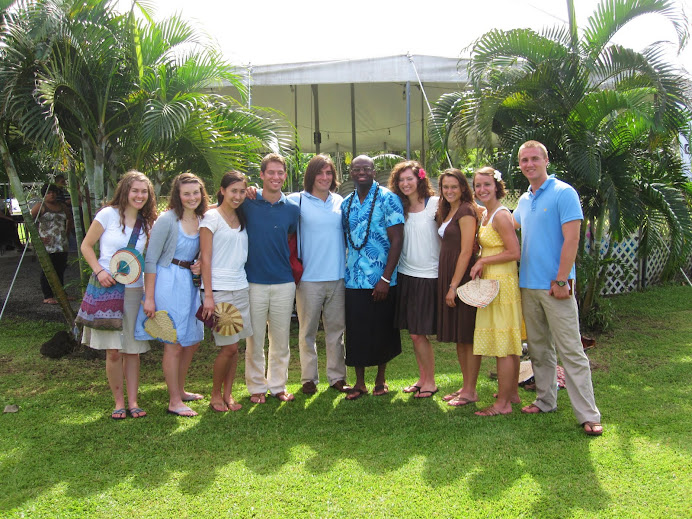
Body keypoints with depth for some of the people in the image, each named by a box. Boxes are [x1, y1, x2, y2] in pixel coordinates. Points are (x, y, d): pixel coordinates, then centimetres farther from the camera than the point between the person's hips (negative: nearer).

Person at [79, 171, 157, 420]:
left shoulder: (147, 222, 9)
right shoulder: (109, 214, -3)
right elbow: (86, 246, 1)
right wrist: (99, 271, -13)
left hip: (134, 290, 4)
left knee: (133, 350, 6)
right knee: (113, 351, -4)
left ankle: (133, 402, 15)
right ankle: (119, 402, 11)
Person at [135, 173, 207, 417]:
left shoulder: (202, 220, 7)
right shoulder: (167, 220, -13)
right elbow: (151, 260, -12)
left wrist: (199, 266, -2)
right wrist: (149, 297, -15)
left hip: (190, 283, 7)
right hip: (168, 284, -7)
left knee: (192, 340, 14)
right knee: (174, 344, -2)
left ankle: (179, 390, 32)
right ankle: (174, 402, 9)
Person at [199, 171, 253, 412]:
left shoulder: (241, 218, 14)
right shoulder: (212, 217, -5)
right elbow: (205, 258, -9)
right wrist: (208, 295, -13)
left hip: (241, 288, 6)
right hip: (219, 289, -6)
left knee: (234, 345, 7)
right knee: (229, 346, -5)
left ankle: (228, 393, 20)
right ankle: (215, 395, 14)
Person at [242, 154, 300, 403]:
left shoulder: (292, 209, 4)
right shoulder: (248, 203, -2)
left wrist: (292, 266, 10)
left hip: (284, 283, 2)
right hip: (254, 282, -2)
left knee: (281, 340, 10)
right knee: (254, 339, 6)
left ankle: (278, 385, 23)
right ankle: (257, 387, 20)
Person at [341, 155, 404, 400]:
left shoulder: (387, 199, -6)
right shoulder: (347, 203, 10)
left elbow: (397, 239, -10)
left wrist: (385, 278, -15)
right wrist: (343, 272, 7)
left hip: (381, 281, -4)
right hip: (353, 281, 4)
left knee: (382, 331, 8)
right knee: (356, 332, 6)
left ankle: (381, 379, 25)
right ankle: (359, 382, 19)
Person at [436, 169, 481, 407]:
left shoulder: (466, 211, -11)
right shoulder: (447, 212, 16)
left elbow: (466, 252, -17)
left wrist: (454, 285, -18)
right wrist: (448, 284, 11)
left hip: (463, 278, -9)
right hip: (448, 276, 9)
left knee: (468, 335, -3)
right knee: (458, 336, 13)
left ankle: (470, 391, 5)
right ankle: (466, 386, 22)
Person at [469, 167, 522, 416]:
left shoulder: (501, 215, -15)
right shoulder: (485, 214, 14)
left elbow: (514, 253, -20)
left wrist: (482, 261, -14)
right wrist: (481, 260, 5)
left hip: (501, 283, -10)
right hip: (491, 283, 10)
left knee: (503, 345, -4)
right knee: (508, 344, 16)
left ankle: (503, 403, 2)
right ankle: (512, 393, 26)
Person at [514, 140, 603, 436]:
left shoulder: (563, 193, -8)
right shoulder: (524, 200, 14)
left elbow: (571, 239, -13)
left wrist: (560, 280, -17)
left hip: (555, 287, -7)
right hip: (527, 285, 7)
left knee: (571, 351, -6)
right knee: (539, 349, 14)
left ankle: (588, 415, -1)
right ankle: (545, 401, 26)